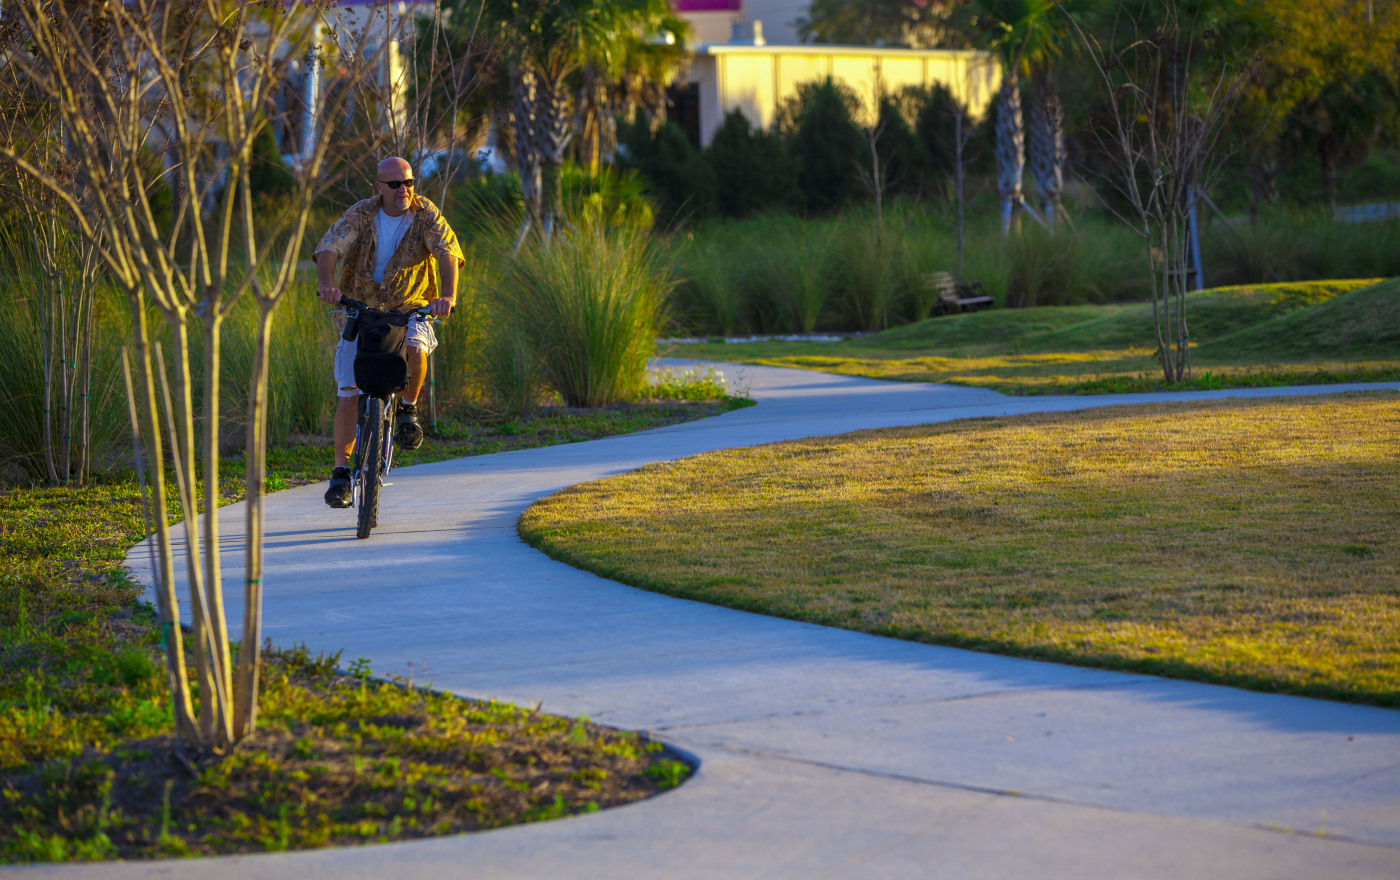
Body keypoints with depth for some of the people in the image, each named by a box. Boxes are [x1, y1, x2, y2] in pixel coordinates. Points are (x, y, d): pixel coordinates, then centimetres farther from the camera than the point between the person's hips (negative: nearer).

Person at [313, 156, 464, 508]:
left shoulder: (426, 214, -8)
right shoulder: (360, 215, -8)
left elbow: (447, 252, -22)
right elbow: (330, 248, -22)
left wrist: (448, 294, -41)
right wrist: (326, 282, -44)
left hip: (409, 309, 0)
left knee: (415, 347, -34)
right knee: (349, 393, -6)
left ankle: (408, 408, -5)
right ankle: (341, 472, 5)